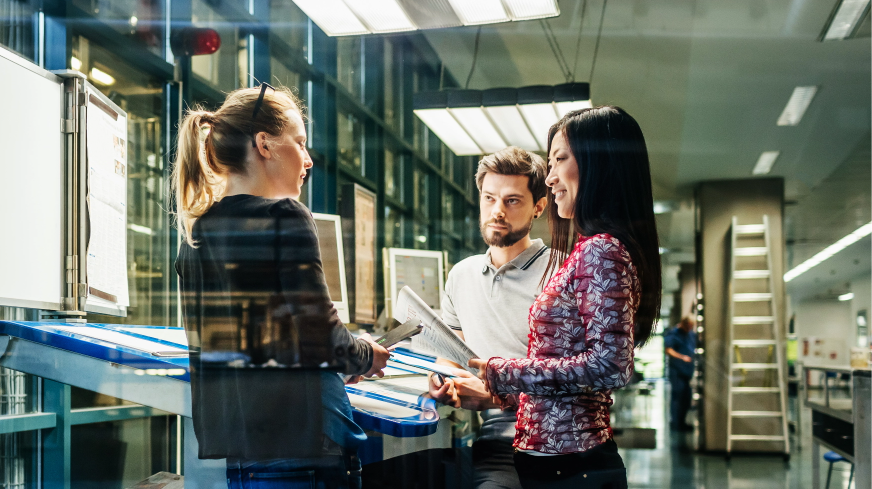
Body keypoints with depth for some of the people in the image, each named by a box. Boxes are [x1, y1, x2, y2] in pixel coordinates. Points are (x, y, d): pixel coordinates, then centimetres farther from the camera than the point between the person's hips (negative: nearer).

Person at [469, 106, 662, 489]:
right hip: (548, 458, 9)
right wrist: (493, 392, 18)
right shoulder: (586, 251, 16)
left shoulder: (602, 250, -14)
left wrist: (504, 371, -15)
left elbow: (609, 367, -23)